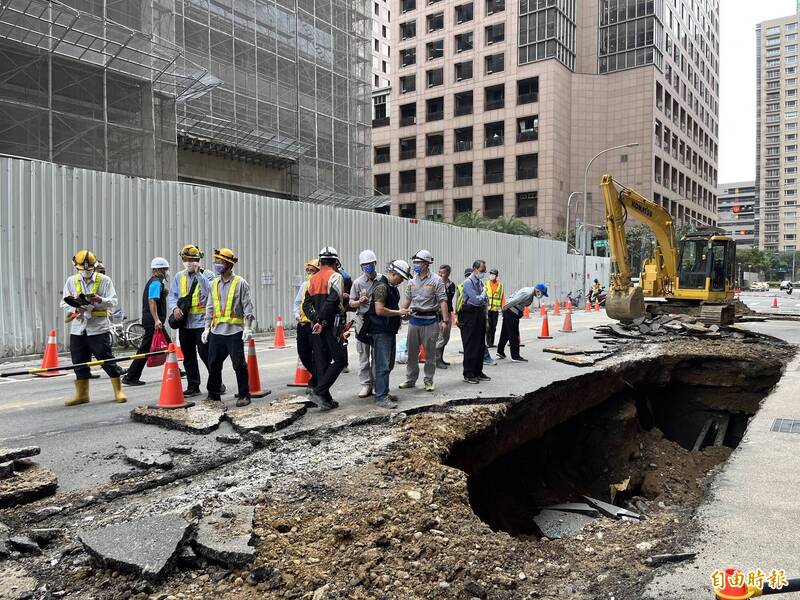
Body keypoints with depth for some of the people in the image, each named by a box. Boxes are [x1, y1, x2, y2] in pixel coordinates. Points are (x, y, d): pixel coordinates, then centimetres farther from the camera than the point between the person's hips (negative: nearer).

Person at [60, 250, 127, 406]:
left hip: (99, 328, -3)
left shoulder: (104, 280, 1)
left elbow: (113, 302, -5)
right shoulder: (71, 281, 10)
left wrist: (99, 300, -24)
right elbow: (65, 303, 9)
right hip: (77, 329, 4)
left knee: (107, 359, -1)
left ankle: (118, 391, 9)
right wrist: (76, 308, -11)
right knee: (79, 362, 9)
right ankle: (81, 394, 21)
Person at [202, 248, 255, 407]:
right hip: (216, 332, 5)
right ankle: (214, 395, 23)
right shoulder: (214, 284, 13)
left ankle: (244, 395, 9)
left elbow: (248, 307, -4)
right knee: (213, 364, 9)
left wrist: (248, 327, -11)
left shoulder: (240, 283, -3)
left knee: (239, 364, -2)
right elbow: (210, 307, 18)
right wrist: (207, 328, 13)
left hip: (235, 331, -5)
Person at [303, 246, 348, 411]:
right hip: (332, 325, -7)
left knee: (321, 362, 10)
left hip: (316, 326, 7)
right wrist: (322, 321, -16)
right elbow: (331, 301, -20)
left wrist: (316, 319, -1)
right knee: (340, 360, -1)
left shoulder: (313, 279, 15)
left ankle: (326, 399, 13)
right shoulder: (335, 276, -7)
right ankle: (319, 392, -11)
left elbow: (307, 304, 9)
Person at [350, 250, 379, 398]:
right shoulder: (358, 282, 3)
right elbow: (351, 303, 7)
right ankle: (365, 384, 5)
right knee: (364, 354, 1)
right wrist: (359, 302, -13)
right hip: (363, 319, 0)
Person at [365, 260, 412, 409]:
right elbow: (380, 310, -23)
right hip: (380, 331, -10)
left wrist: (401, 313, 10)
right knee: (383, 366, -8)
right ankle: (381, 397, -4)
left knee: (389, 364, 16)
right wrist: (399, 312, -15)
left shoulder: (392, 287, 16)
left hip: (390, 331, 10)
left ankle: (383, 392, 26)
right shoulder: (381, 286, -16)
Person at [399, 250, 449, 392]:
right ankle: (410, 379, 20)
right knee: (412, 351, 9)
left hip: (430, 320, -5)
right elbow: (407, 299, 16)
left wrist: (444, 320, -16)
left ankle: (428, 381, 15)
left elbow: (442, 301, -10)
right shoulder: (412, 281, 9)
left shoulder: (436, 280, -7)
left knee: (430, 352, 4)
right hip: (414, 319, 5)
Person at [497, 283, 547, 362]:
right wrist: (505, 308, -13)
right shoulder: (528, 293, -21)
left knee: (505, 333, 18)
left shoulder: (530, 291, 11)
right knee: (514, 334, -5)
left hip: (508, 311, 10)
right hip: (512, 313, -10)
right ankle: (515, 357, -1)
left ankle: (500, 352, 28)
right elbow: (514, 301, -23)